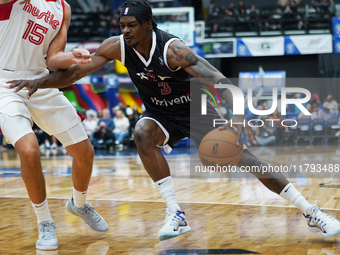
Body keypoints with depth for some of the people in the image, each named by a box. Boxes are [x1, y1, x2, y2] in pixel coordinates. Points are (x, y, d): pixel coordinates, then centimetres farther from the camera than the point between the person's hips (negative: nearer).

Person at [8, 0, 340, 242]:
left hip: (195, 110, -4)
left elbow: (218, 79, -36)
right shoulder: (117, 47, -16)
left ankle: (311, 213, -3)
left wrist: (237, 115, -50)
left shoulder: (172, 48, -29)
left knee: (241, 157, -13)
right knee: (142, 134, -30)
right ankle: (176, 215, -24)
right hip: (161, 114, 4)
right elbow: (75, 71, -10)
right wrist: (39, 82, -24)